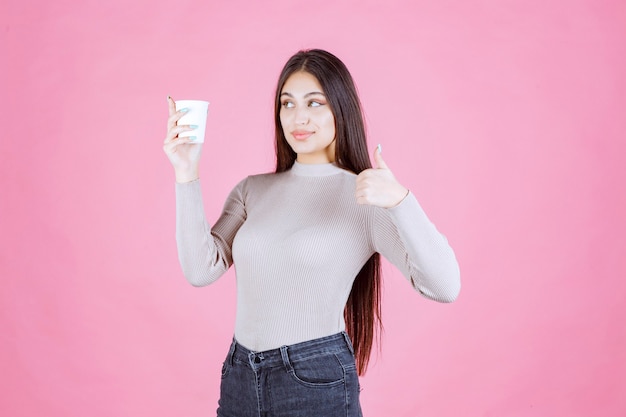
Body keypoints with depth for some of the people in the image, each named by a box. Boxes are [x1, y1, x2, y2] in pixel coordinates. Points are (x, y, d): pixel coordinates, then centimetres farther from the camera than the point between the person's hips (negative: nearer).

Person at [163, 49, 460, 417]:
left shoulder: (365, 197, -7)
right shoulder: (252, 190, 6)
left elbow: (445, 286, -17)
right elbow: (201, 269, -5)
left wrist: (400, 200, -30)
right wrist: (187, 175, -11)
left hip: (317, 384, -4)